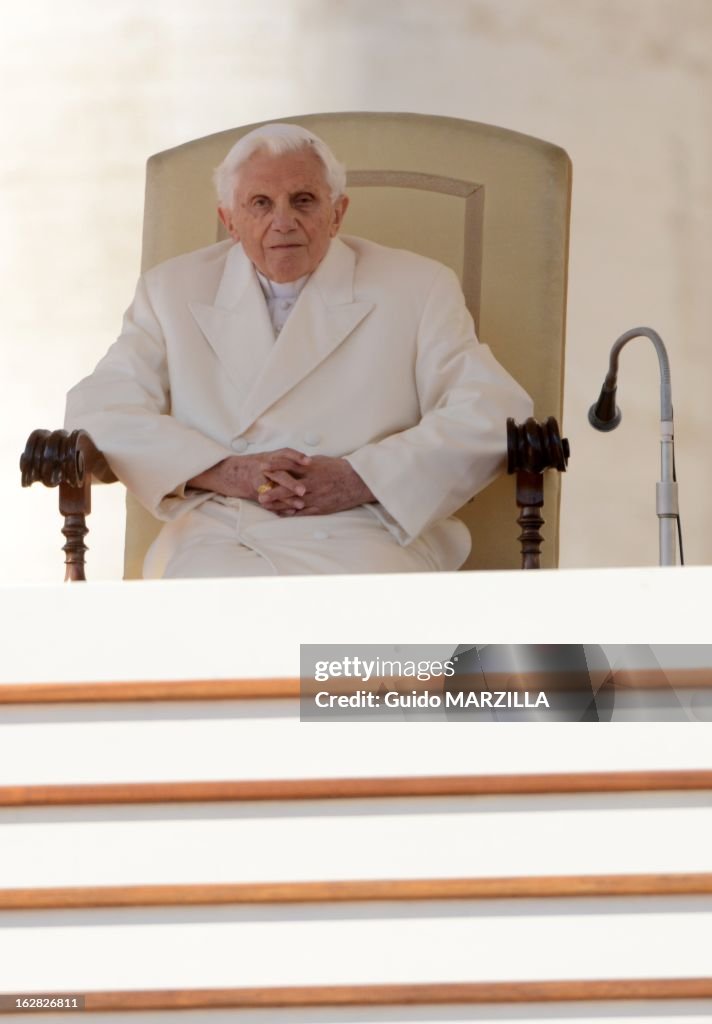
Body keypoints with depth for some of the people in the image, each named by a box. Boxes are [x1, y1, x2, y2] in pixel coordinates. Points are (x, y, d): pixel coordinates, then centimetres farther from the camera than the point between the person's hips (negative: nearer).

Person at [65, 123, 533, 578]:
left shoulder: (420, 288, 13)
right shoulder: (172, 292, 19)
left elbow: (493, 415, 2)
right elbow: (98, 411, 9)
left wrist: (359, 479, -10)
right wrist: (224, 471, -7)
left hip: (361, 544, -1)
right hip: (218, 541, 1)